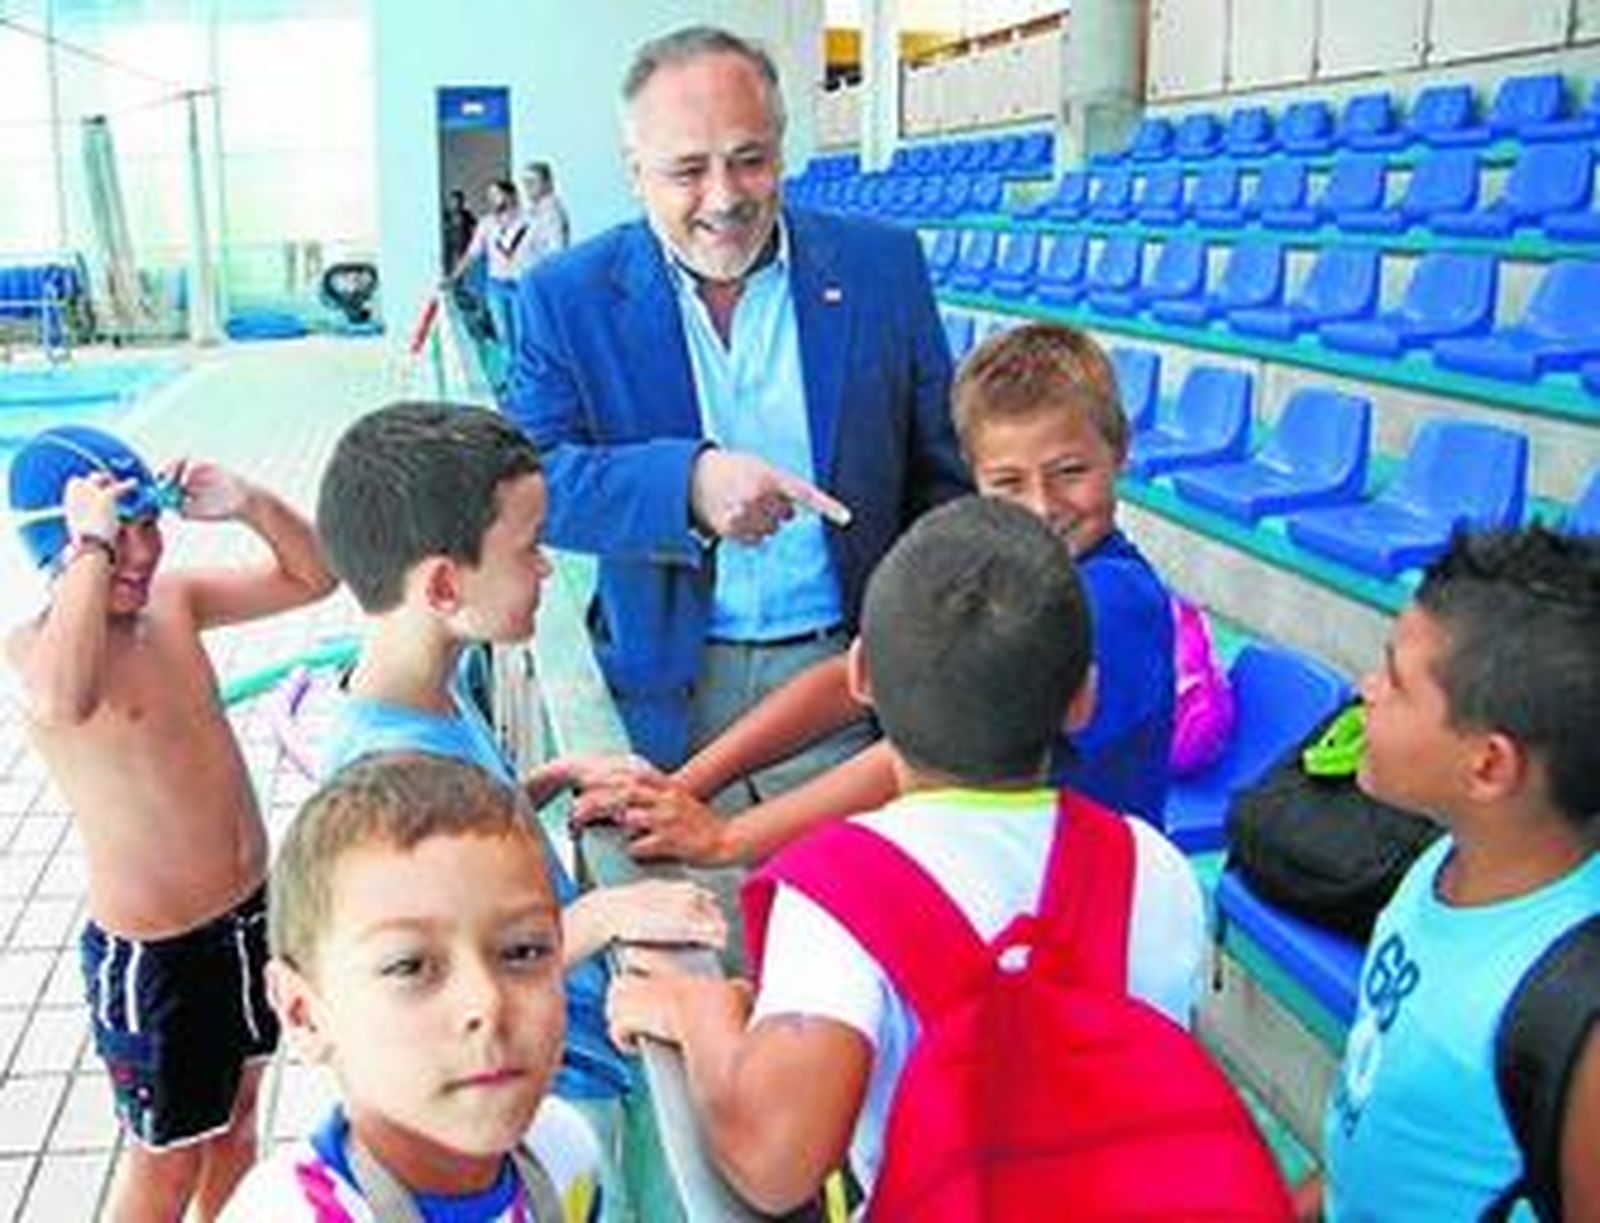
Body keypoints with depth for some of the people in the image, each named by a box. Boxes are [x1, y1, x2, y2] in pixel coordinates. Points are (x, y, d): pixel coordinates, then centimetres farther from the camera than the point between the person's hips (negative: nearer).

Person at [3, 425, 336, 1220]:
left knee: (238, 1103, 27)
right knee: (167, 1158, 13)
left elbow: (311, 577, 5)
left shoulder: (175, 600, -2)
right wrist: (93, 547, -38)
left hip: (250, 911, 7)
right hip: (151, 953, -6)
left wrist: (247, 504, -13)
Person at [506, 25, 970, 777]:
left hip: (848, 671, 1)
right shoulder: (569, 298, -1)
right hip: (667, 694, 0)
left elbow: (943, 477, 6)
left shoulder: (881, 265, 1)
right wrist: (686, 483, -26)